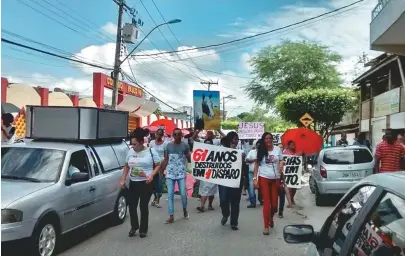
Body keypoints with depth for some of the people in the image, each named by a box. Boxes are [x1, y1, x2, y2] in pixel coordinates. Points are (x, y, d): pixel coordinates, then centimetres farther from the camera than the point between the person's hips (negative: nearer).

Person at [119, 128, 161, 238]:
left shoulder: (151, 151, -6)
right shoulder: (130, 151, 5)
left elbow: (158, 165, -3)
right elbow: (126, 166, 14)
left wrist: (151, 175, -19)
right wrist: (123, 180, 8)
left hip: (146, 183, -4)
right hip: (133, 183, 4)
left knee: (144, 206, 4)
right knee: (132, 205, 7)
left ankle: (143, 229, 20)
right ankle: (134, 227, 28)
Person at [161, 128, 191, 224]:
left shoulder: (185, 145, 0)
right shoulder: (168, 145, 6)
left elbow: (189, 159, 0)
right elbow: (166, 159, 10)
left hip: (181, 173, -2)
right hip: (170, 173, 2)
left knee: (183, 194, -1)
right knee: (170, 195, 1)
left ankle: (185, 209, 28)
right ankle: (171, 216, 7)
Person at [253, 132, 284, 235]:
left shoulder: (277, 149, 3)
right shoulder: (260, 151, 0)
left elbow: (281, 161, 10)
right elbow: (256, 164, 2)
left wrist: (280, 169, -11)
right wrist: (255, 178, -4)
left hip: (275, 179, 2)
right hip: (263, 178, -2)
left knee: (274, 203, 5)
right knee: (267, 202, -3)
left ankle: (271, 218, 38)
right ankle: (266, 226, 5)